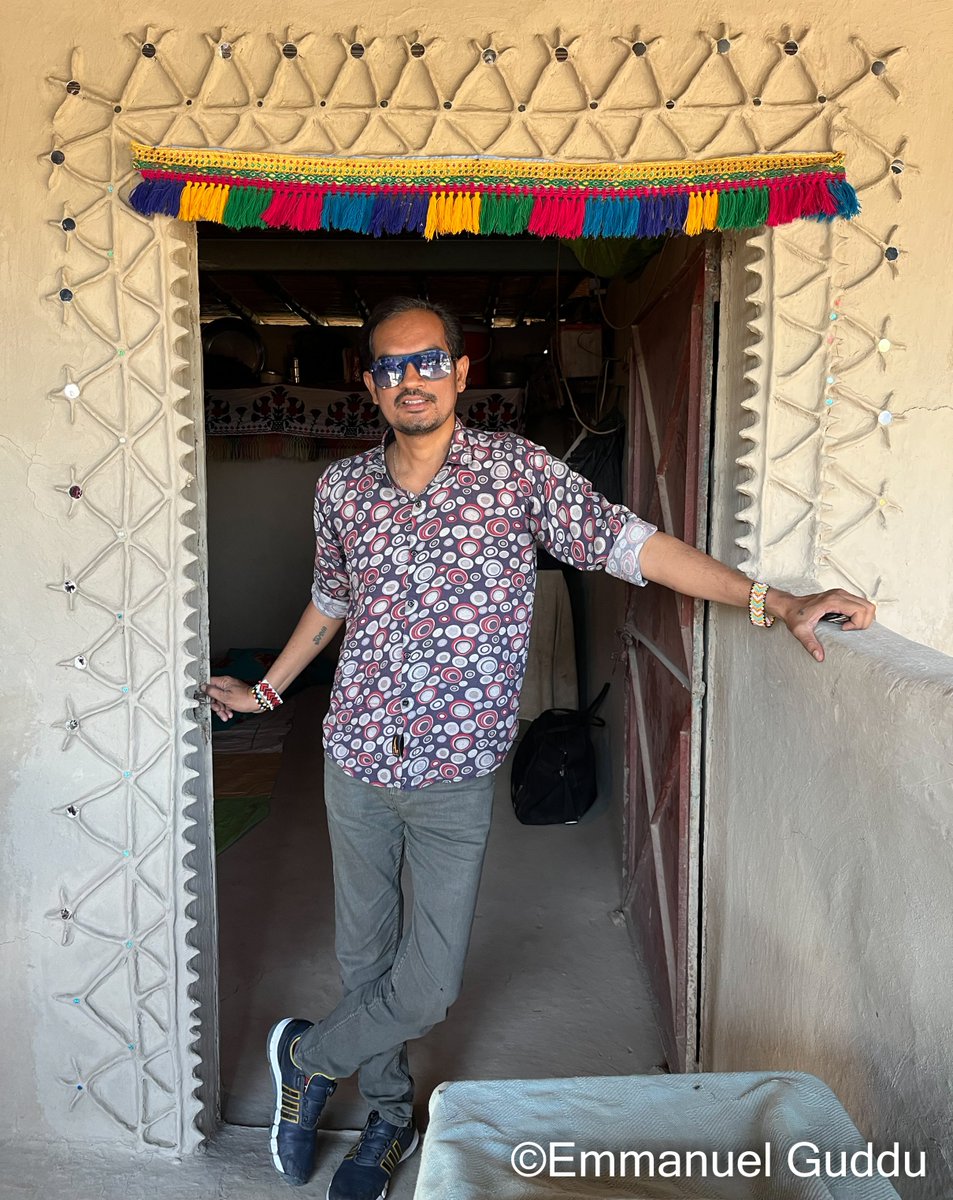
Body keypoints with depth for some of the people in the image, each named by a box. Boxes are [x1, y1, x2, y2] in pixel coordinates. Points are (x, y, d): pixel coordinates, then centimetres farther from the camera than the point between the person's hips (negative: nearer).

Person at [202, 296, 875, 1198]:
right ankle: (389, 1117, 42)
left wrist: (774, 602, -19)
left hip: (455, 776, -2)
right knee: (365, 953, 17)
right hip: (356, 761, 3)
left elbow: (627, 543, -12)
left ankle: (308, 1055, 33)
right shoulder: (341, 488, 1)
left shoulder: (515, 470, -8)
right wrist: (265, 690, 25)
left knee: (427, 988, 1)